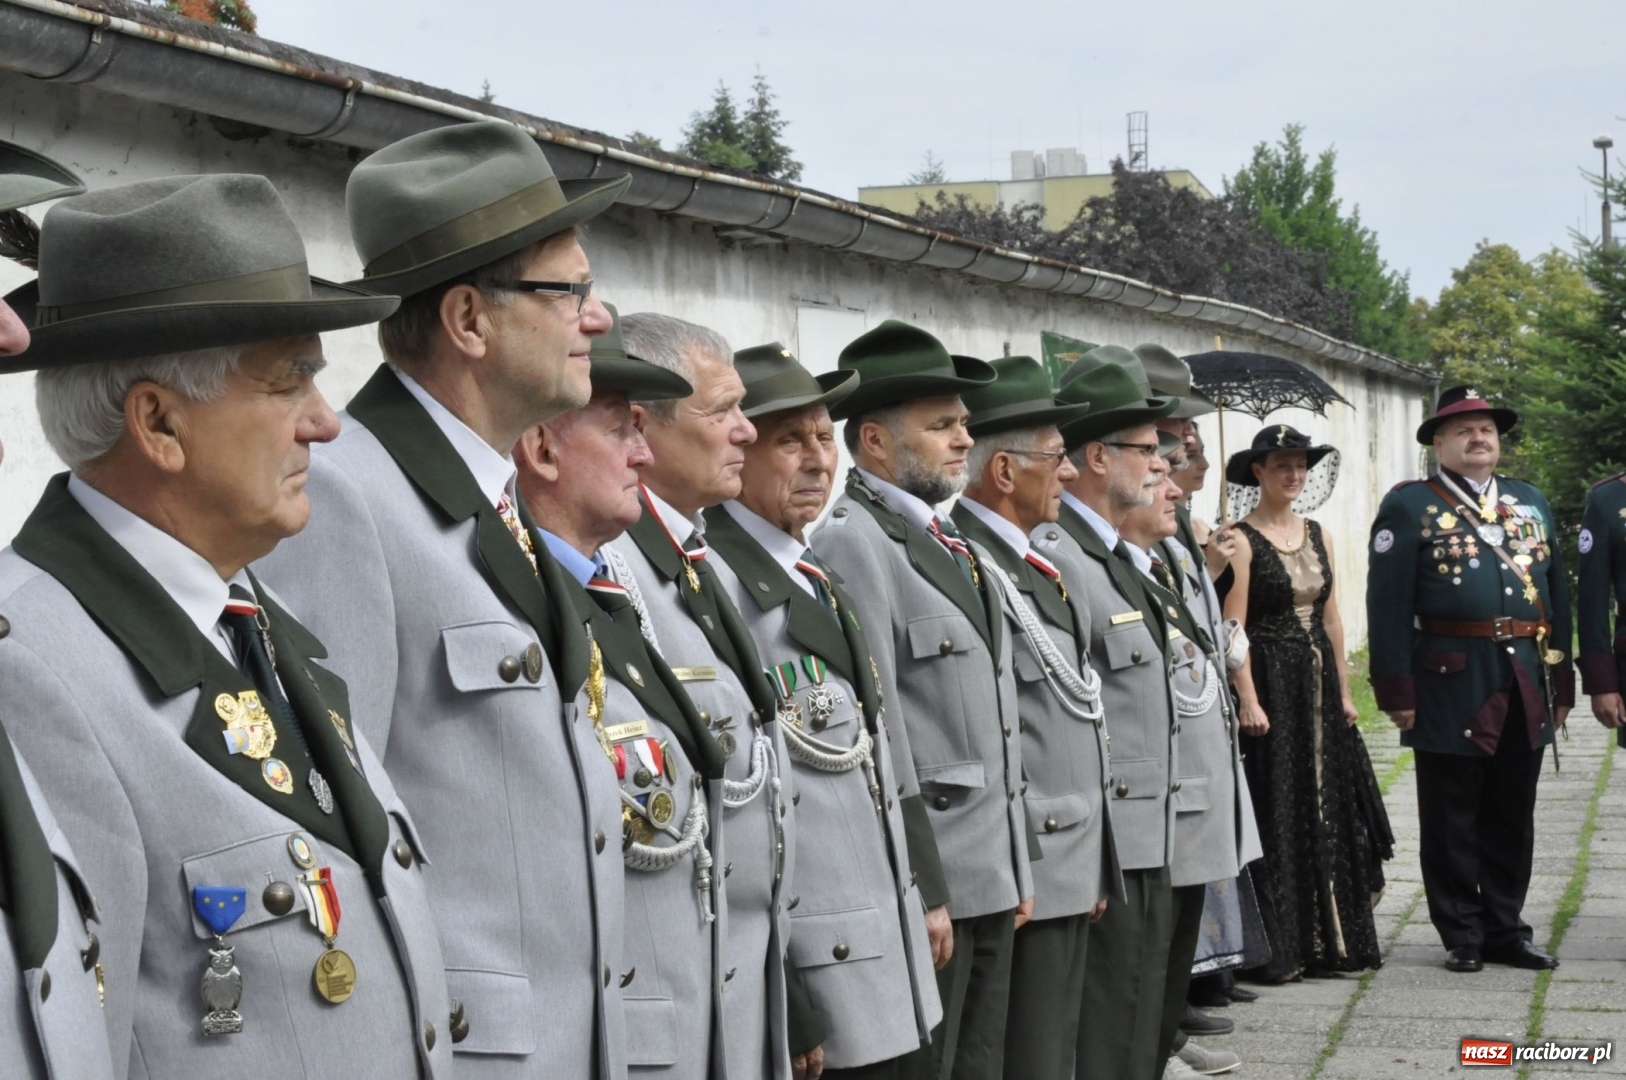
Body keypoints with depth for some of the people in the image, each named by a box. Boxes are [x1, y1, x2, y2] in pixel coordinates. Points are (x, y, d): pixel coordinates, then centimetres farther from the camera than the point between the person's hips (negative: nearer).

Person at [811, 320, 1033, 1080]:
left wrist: (1016, 868, 17)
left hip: (992, 874, 9)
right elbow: (873, 727, -17)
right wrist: (919, 894, -18)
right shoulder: (852, 543, -12)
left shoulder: (952, 542, 16)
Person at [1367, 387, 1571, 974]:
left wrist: (1561, 681, 11)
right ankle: (1463, 936, 12)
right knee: (1453, 824, 3)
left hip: (1527, 686, 5)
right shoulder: (1410, 506, -1)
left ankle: (1505, 930, 20)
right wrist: (1397, 690, -12)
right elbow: (1388, 605, -6)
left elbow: (1557, 592, 16)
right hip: (1453, 689, -5)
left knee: (1512, 818, 11)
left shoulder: (1532, 502, 16)